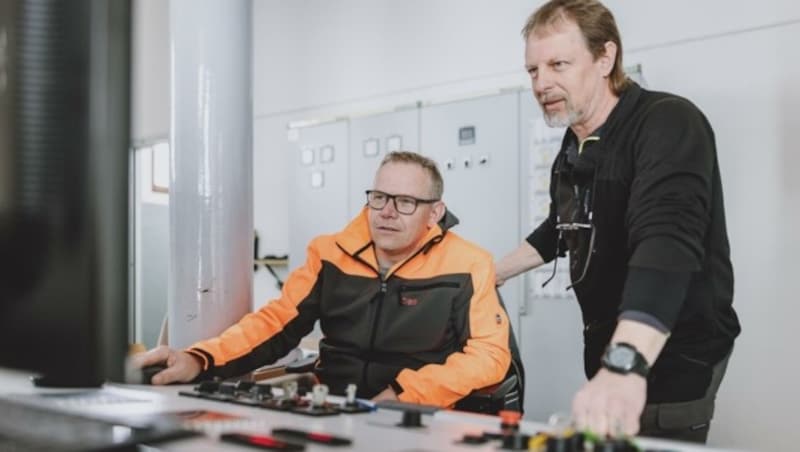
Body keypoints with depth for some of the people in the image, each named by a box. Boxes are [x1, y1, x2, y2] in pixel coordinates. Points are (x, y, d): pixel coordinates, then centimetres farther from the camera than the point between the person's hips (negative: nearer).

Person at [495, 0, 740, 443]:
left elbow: (668, 244, -38)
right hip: (612, 351, 7)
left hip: (674, 358, -7)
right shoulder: (574, 145, 4)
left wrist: (625, 366, -51)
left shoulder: (668, 124, -21)